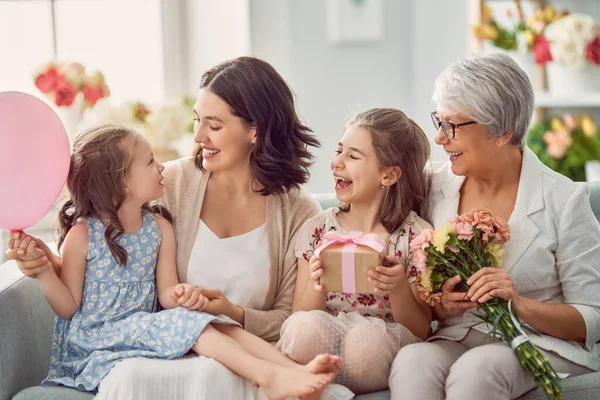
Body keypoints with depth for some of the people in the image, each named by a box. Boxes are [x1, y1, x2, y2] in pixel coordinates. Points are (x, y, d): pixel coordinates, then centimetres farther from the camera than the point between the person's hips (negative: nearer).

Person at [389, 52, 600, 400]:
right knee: (411, 361, -31)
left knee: (474, 370, -35)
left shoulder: (564, 201, -7)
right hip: (456, 341, 3)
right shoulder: (435, 187, 5)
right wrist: (438, 304, -10)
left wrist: (520, 304, -21)